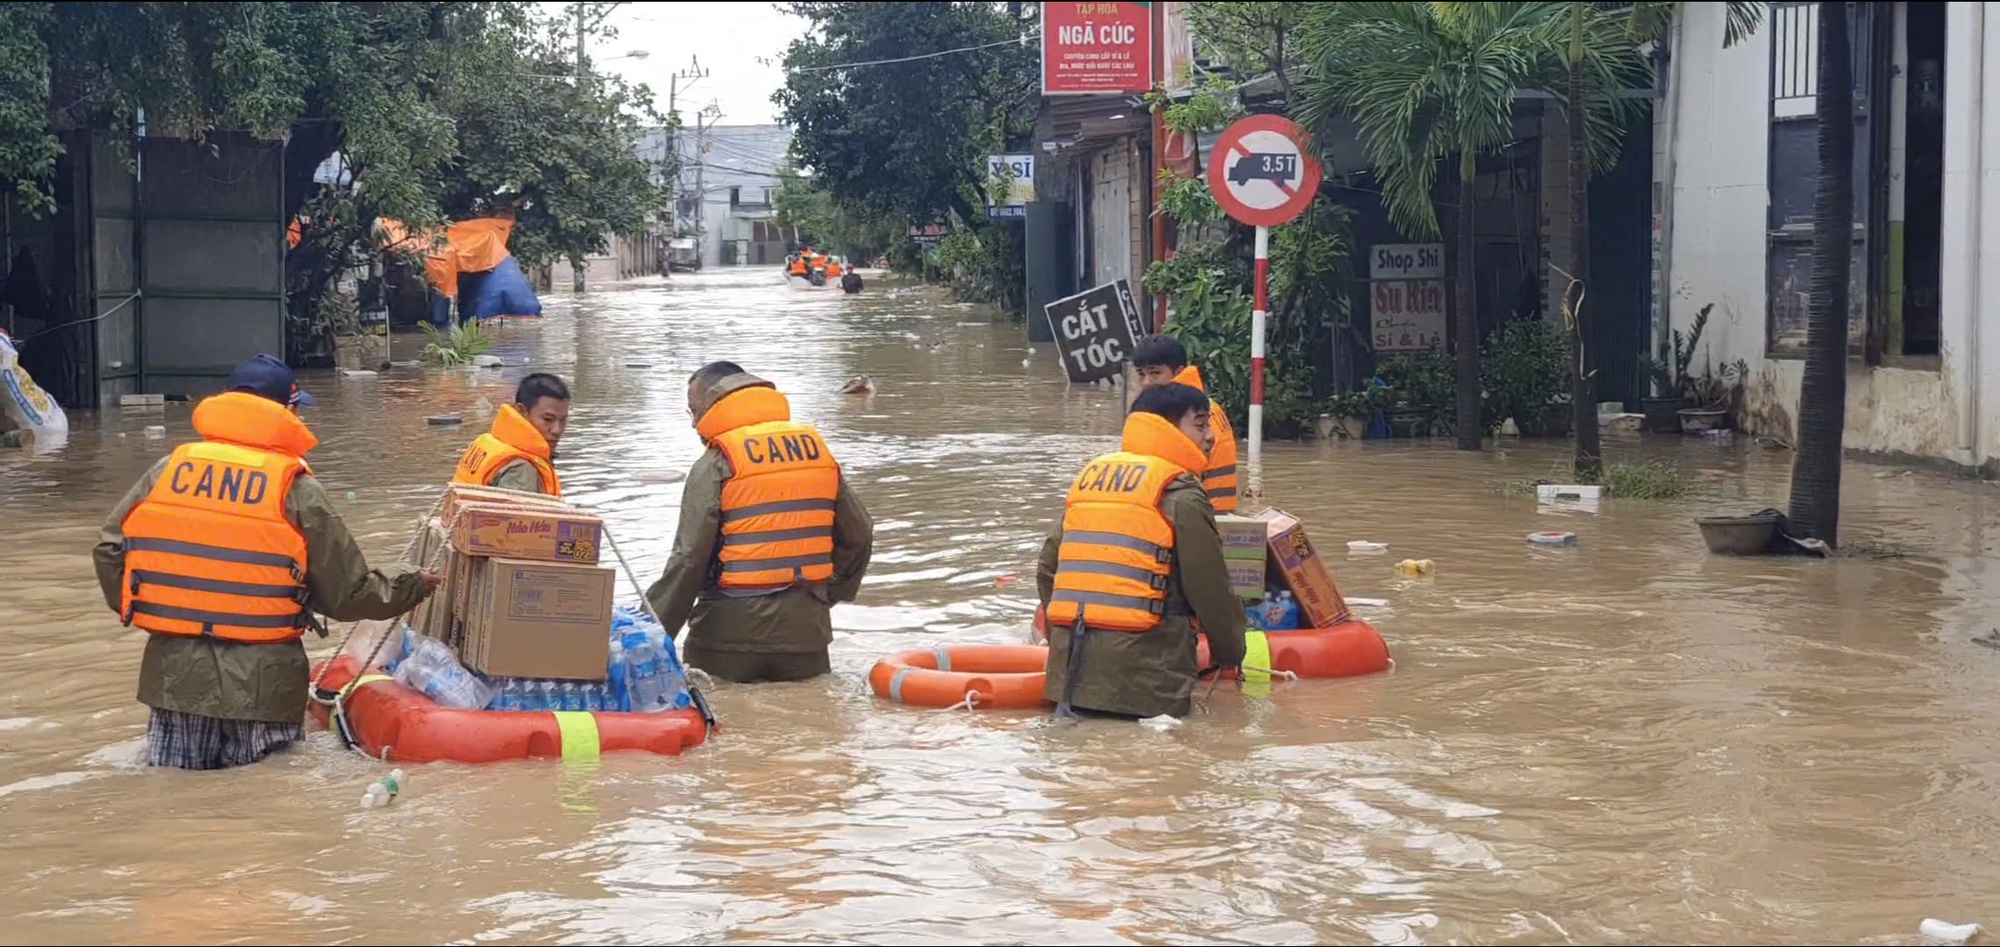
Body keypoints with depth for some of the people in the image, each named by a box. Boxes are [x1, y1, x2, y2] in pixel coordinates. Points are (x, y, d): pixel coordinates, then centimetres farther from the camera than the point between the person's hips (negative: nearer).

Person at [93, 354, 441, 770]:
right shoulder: (298, 491, -5)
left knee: (171, 761, 16)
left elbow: (109, 549, 3)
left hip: (175, 669, 3)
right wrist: (411, 584, 17)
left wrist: (133, 609, 18)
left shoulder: (169, 469, 2)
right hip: (260, 676, -2)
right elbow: (348, 593, 1)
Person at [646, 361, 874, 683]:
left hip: (731, 634, -4)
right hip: (805, 632, 5)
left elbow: (689, 561, -13)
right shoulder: (817, 450, 9)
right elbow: (858, 536, 11)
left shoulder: (714, 467, -9)